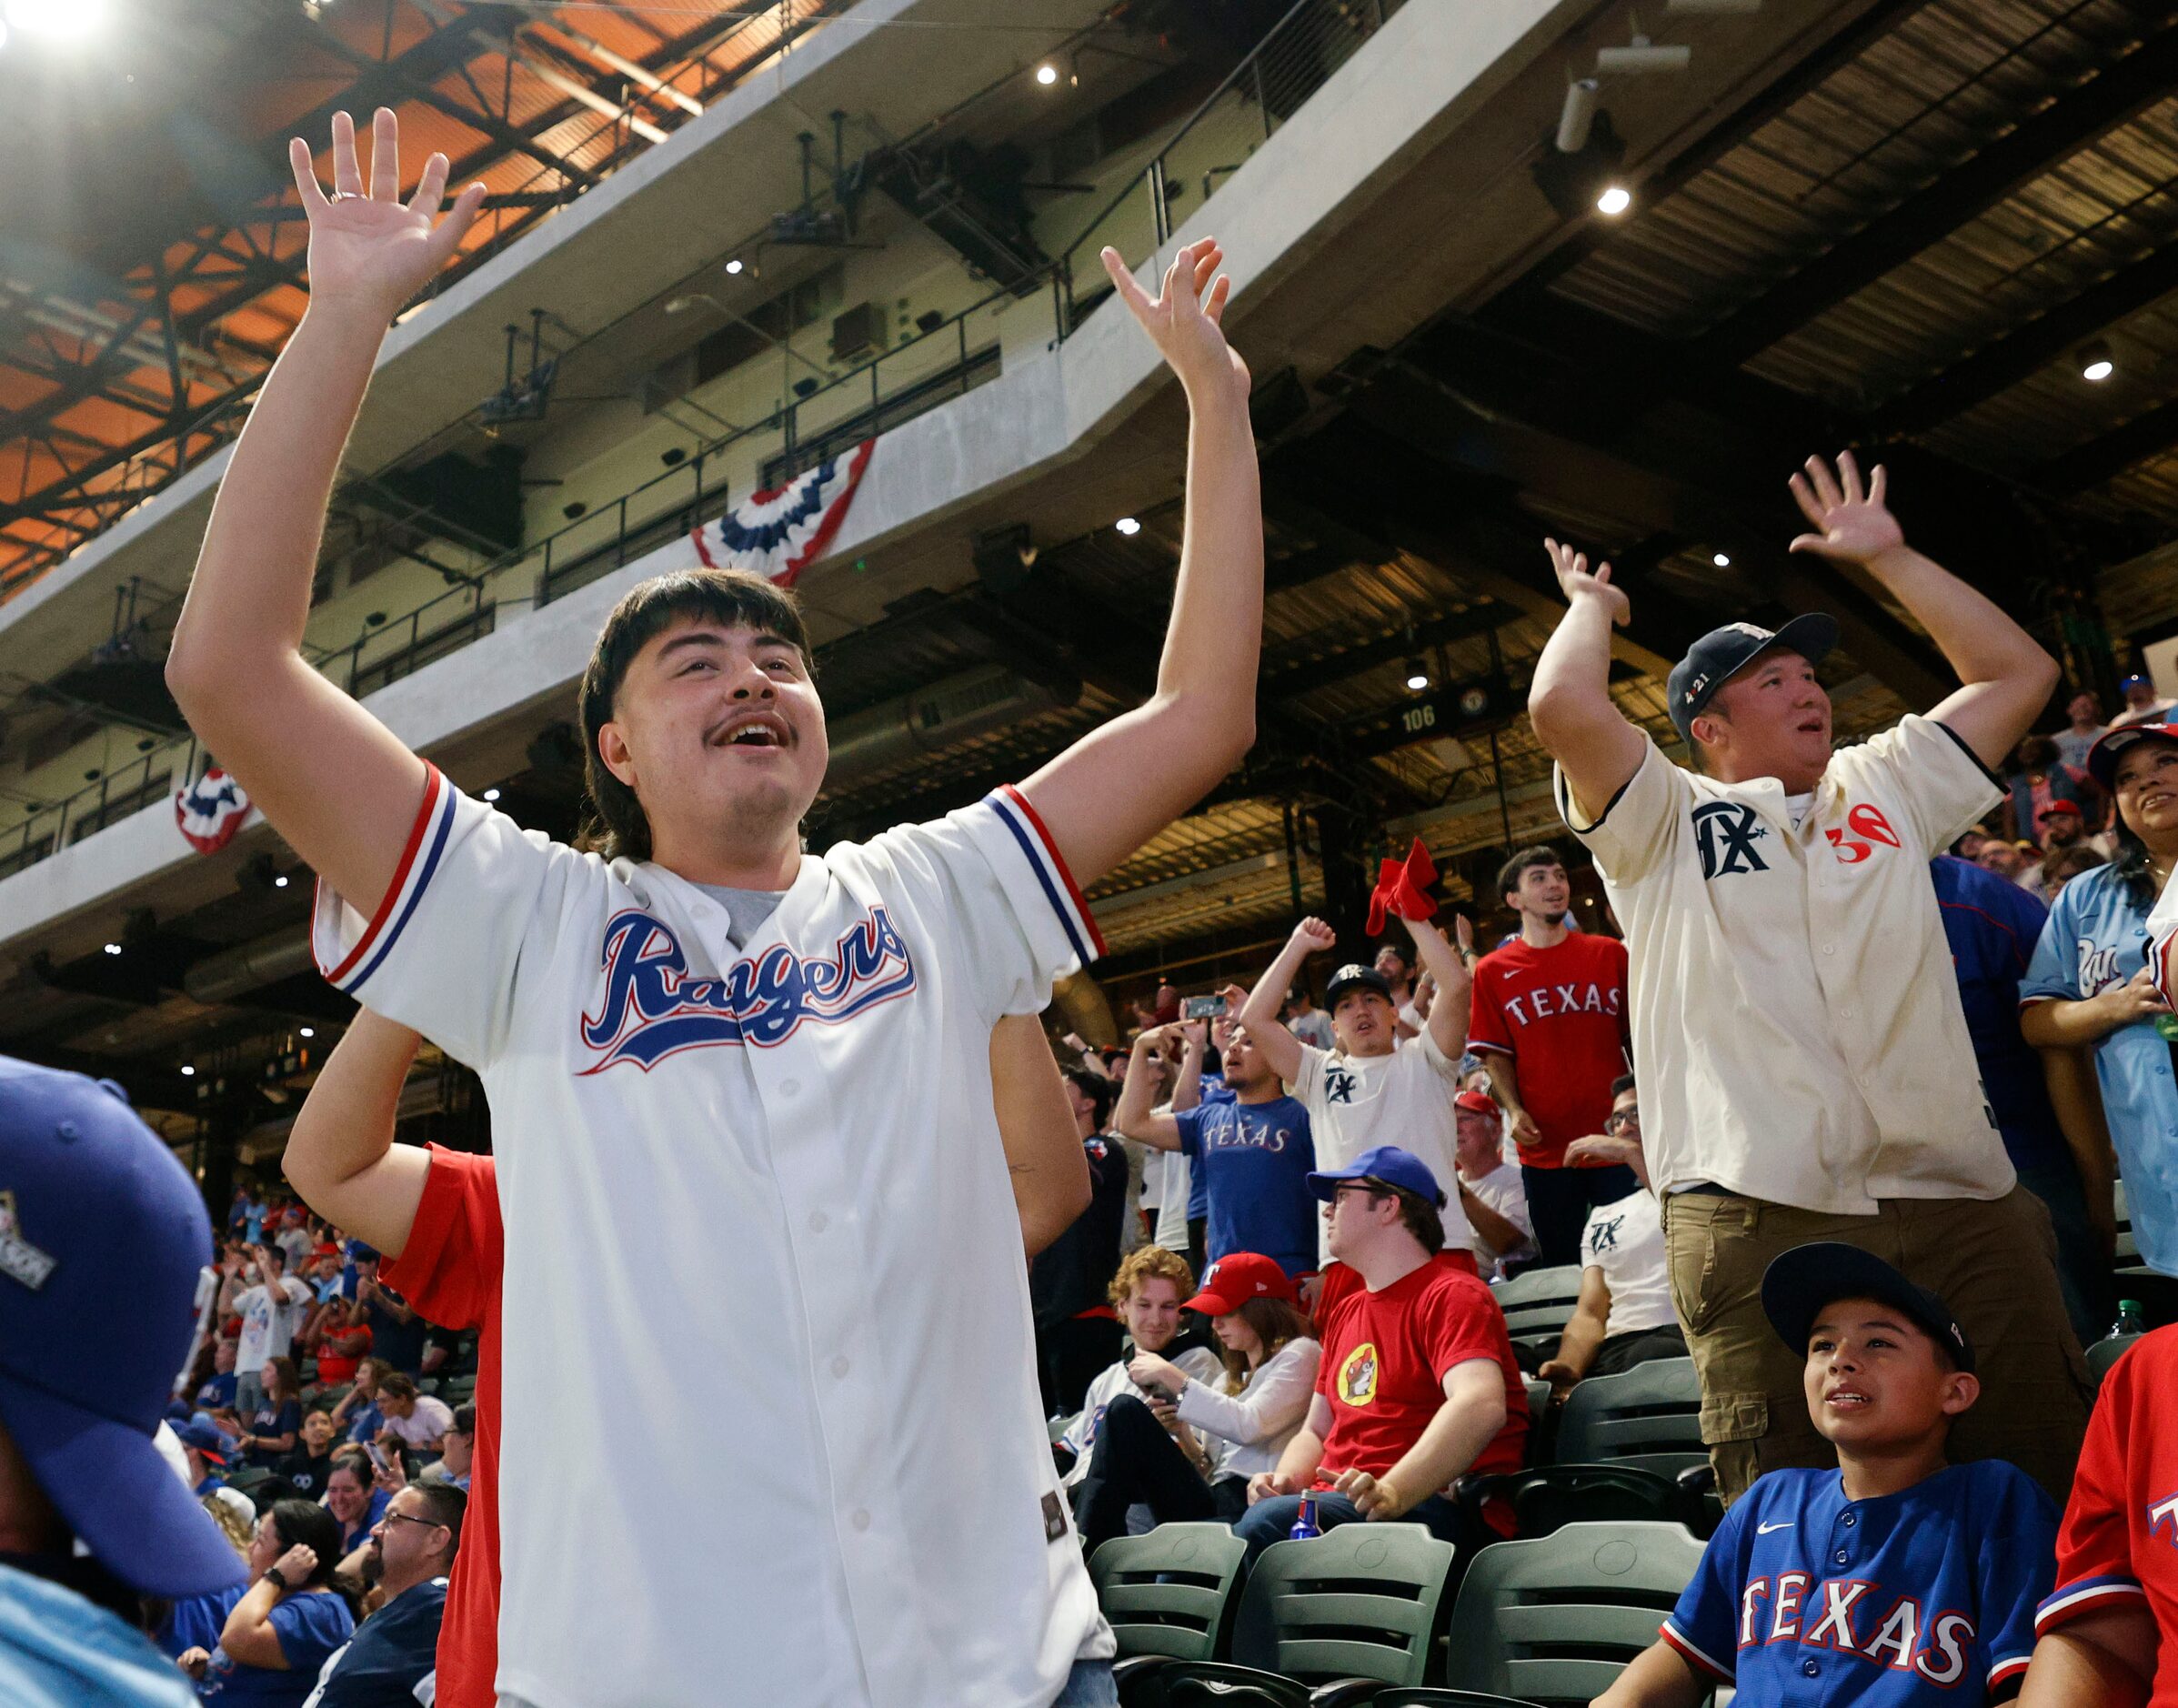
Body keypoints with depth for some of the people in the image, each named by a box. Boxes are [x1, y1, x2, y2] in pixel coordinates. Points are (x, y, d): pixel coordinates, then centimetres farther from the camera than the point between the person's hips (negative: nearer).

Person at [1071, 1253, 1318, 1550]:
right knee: (1126, 1409, -12)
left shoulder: (1301, 1354, 8)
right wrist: (1182, 1433, 3)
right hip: (1211, 1504, 7)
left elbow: (1250, 1426, -10)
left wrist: (1172, 1377, -6)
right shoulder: (1232, 1378, 31)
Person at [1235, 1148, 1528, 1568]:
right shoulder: (1345, 1313, 26)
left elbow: (1481, 1406, -22)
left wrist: (1392, 1493, -36)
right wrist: (1283, 1480, 4)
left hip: (1433, 1509, -7)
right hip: (1334, 1503, 7)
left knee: (1268, 1523, -34)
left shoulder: (1451, 1297, -3)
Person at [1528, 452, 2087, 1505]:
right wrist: (1592, 604, 11)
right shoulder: (1664, 825, 7)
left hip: (1959, 1198, 4)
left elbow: (2018, 672, 22)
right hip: (1759, 1217, -4)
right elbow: (1563, 709, -9)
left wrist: (1884, 556, 24)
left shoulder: (1888, 789, 22)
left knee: (2048, 1477, 2)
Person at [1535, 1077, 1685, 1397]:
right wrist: (1569, 1366, -6)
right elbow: (1590, 1314, 17)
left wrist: (1632, 1152, -5)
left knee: (1649, 1357, -42)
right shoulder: (1602, 1218, 31)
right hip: (1617, 1349, 3)